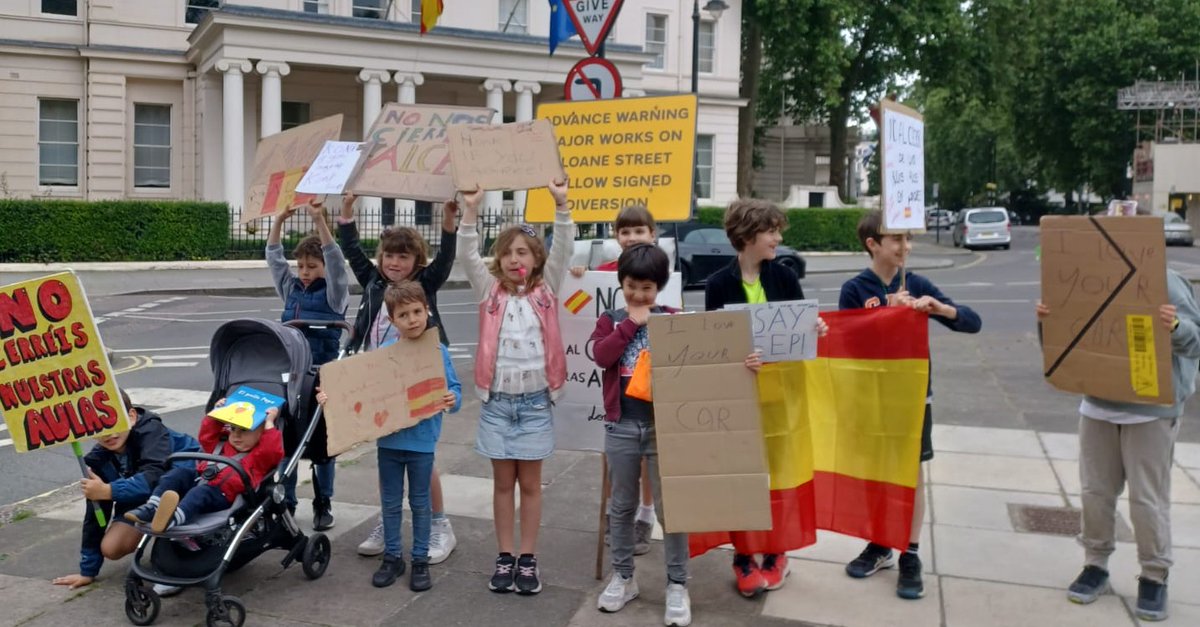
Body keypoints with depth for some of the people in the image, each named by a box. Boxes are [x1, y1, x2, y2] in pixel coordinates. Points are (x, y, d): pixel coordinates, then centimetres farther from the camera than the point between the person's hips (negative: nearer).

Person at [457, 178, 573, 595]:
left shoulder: (545, 291, 1)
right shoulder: (490, 291, 2)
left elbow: (563, 251, -10)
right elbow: (467, 256, -9)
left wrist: (561, 205, -21)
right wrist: (471, 210, -20)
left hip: (535, 401, -1)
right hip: (497, 401, 1)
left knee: (530, 483, 9)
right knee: (503, 483, 10)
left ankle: (528, 560, 18)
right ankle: (505, 558, 21)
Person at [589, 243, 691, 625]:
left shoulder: (674, 318, 3)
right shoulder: (611, 320, 6)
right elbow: (600, 355, -12)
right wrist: (632, 323, -12)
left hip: (664, 423, -2)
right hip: (621, 425, 2)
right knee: (622, 505, 13)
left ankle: (677, 585, 13)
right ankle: (623, 578, 27)